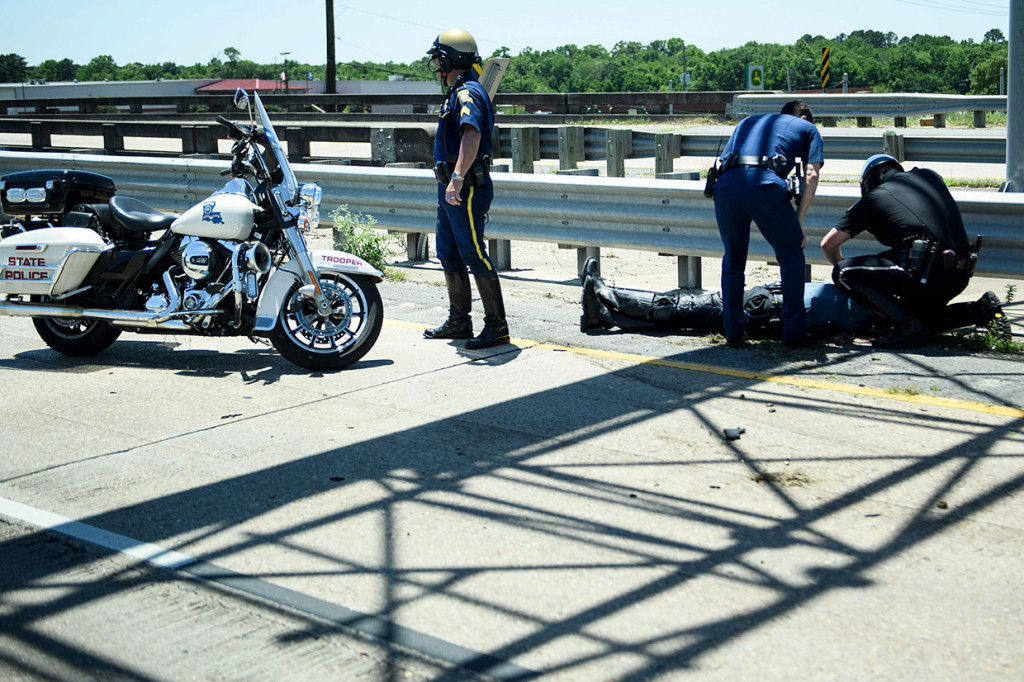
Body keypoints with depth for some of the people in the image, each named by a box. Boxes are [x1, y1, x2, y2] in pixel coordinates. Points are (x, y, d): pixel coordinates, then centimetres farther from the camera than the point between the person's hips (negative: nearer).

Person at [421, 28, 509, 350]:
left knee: (474, 255, -9)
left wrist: (458, 178, -39)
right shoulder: (458, 92, 19)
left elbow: (472, 135, -32)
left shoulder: (467, 93, -15)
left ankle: (497, 325, -4)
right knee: (449, 254, 14)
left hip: (467, 189, -11)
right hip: (451, 188, 11)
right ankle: (459, 321, 23)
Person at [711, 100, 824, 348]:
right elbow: (811, 176, 13)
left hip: (725, 186, 4)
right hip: (765, 186, -4)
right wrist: (797, 223, 12)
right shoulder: (807, 128, 27)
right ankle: (794, 333, 12)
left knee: (732, 261, 20)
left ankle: (732, 332, 22)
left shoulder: (748, 122, 38)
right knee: (791, 259, 13)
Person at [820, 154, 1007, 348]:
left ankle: (907, 324, -9)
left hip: (927, 274, -7)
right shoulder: (929, 176, 22)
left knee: (843, 273, -2)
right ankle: (979, 310, 12)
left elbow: (829, 244, 8)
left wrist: (841, 264, 31)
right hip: (959, 277, 7)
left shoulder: (874, 197, 7)